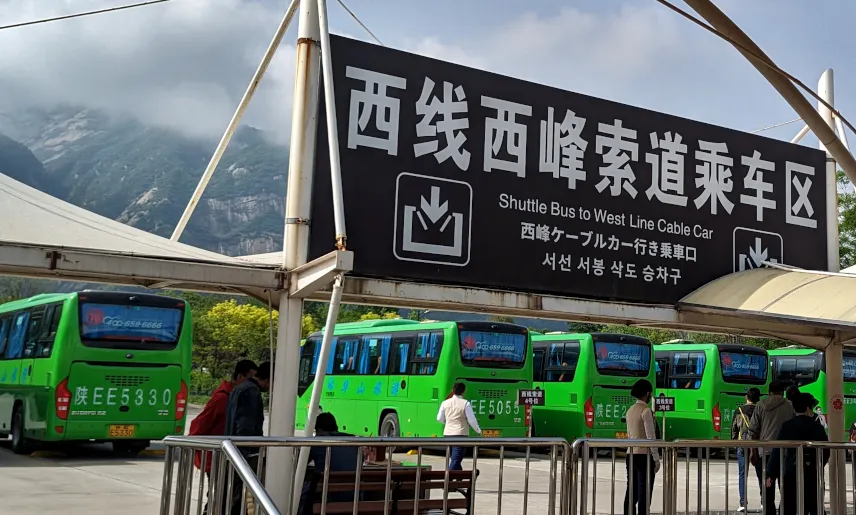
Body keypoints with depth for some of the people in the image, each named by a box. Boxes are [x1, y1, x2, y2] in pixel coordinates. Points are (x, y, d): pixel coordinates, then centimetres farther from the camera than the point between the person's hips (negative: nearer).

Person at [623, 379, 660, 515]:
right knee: (644, 493, -3)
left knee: (631, 492, 9)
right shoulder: (646, 411, -13)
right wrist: (656, 459, -11)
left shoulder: (630, 410, 12)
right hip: (644, 455, -8)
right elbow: (651, 437, -15)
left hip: (631, 455, 8)